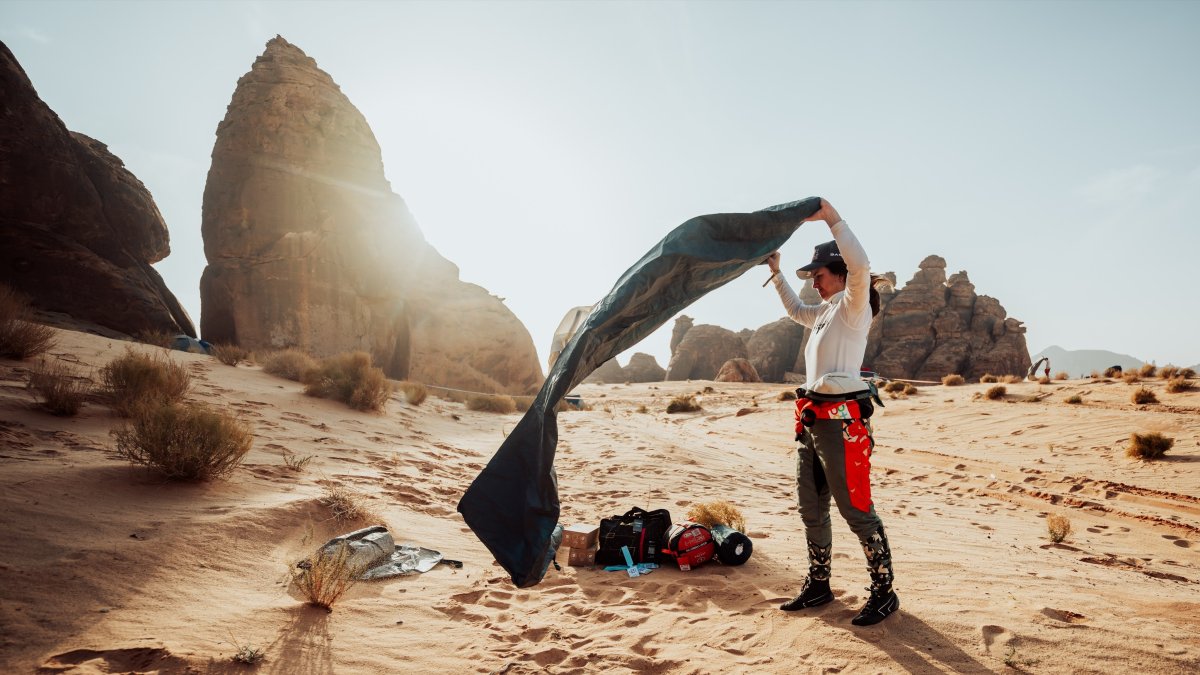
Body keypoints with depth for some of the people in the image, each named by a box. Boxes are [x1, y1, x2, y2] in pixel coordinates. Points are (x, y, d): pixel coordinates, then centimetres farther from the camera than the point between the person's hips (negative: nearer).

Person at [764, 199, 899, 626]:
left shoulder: (854, 304, -7)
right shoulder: (827, 310, 17)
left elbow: (860, 264, -27)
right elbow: (796, 311, 38)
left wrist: (831, 218, -24)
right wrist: (776, 273, 35)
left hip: (842, 421, -9)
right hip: (812, 420, 9)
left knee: (856, 511, -1)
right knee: (811, 509, 15)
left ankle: (883, 593, 13)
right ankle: (818, 586, 28)